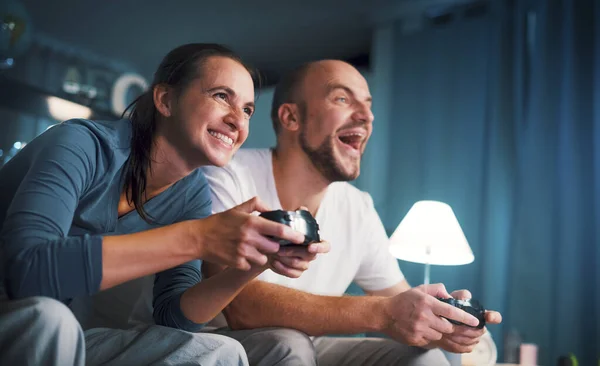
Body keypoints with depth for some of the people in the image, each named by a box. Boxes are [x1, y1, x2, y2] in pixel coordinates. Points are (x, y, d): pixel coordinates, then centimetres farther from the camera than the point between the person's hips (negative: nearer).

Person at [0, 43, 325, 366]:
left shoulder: (193, 197, -4)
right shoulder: (84, 145, -23)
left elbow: (170, 312, -6)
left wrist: (253, 264, -23)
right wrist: (196, 238, -39)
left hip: (55, 337, 5)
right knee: (46, 317, -37)